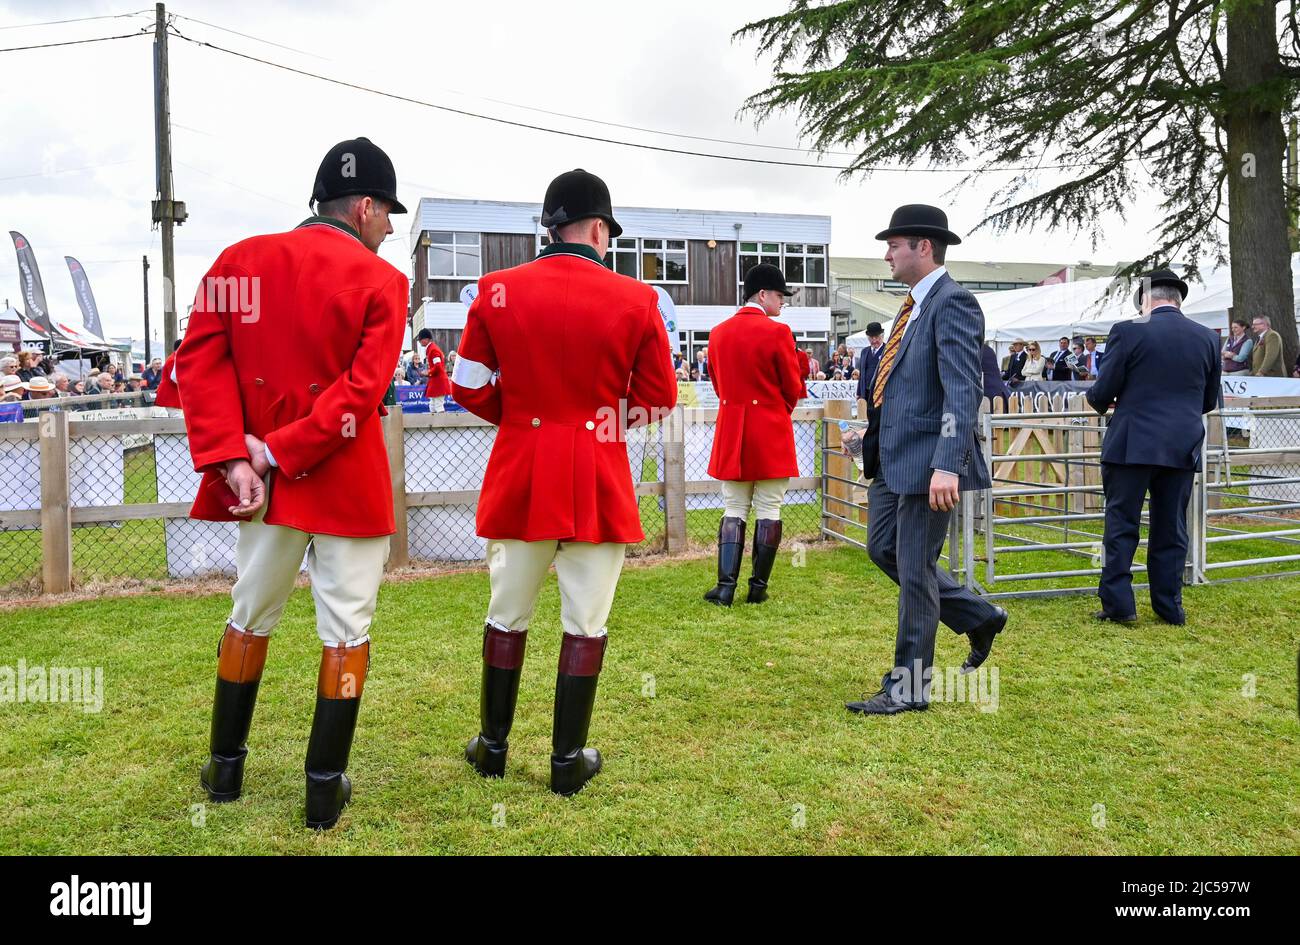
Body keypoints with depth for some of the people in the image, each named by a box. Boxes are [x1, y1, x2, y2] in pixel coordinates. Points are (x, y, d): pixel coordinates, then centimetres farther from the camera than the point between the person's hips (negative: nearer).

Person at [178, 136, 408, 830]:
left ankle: (224, 770, 34)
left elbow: (200, 361, -4)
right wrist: (277, 454, -14)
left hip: (261, 480, 5)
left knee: (251, 614, 21)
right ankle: (324, 791, 16)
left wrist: (231, 457, -9)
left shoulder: (238, 262, 4)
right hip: (348, 484, -4)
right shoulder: (380, 280, -8)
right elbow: (362, 390, -17)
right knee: (345, 629, 7)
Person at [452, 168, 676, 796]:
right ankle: (567, 762, 18)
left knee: (508, 615, 16)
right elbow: (657, 400, 0)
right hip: (597, 483, -2)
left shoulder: (497, 290, -2)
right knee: (585, 623, 8)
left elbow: (469, 389, 2)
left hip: (519, 476, 3)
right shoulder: (635, 300, -6)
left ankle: (492, 747, 30)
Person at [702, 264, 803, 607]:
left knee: (734, 509, 10)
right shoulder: (777, 332, -11)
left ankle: (726, 586, 4)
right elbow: (793, 389, -4)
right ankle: (758, 587, 9)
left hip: (731, 433, 5)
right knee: (768, 510, 4)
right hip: (771, 435, -4)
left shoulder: (718, 332, 5)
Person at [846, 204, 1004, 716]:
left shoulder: (952, 303, -15)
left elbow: (962, 390, -24)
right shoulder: (913, 304, 14)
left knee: (914, 570, 0)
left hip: (926, 461, -10)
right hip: (893, 457, 10)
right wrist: (873, 441, 22)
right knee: (884, 549, 19)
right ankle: (979, 617, 32)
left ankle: (908, 688, 14)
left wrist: (948, 465, -32)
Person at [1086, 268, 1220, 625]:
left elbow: (1104, 392, -7)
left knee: (1121, 526, 4)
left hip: (1132, 445, -4)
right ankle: (1169, 606, 17)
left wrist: (1096, 398, 16)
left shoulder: (1128, 332, -8)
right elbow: (1209, 401, 13)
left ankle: (1118, 604, 4)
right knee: (1171, 529, 11)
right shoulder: (1208, 338, 6)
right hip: (1183, 448, 4)